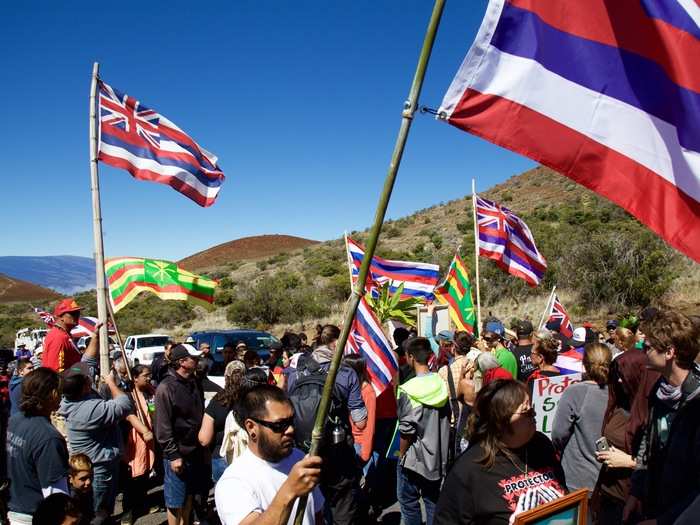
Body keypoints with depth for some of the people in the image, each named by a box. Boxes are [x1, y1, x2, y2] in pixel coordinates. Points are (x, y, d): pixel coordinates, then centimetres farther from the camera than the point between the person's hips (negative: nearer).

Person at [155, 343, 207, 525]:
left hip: (195, 451, 7)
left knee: (189, 496, 18)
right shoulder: (166, 388, -16)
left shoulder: (194, 383, 7)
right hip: (178, 454, -7)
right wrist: (173, 455, -17)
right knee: (176, 500, 6)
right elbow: (163, 426, -17)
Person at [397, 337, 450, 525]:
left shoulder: (408, 390, -20)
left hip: (414, 458, -5)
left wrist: (401, 455, -1)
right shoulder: (441, 383, -4)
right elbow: (448, 419, 4)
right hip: (438, 455, 5)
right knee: (433, 501, 17)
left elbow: (406, 431, -17)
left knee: (409, 502, 12)